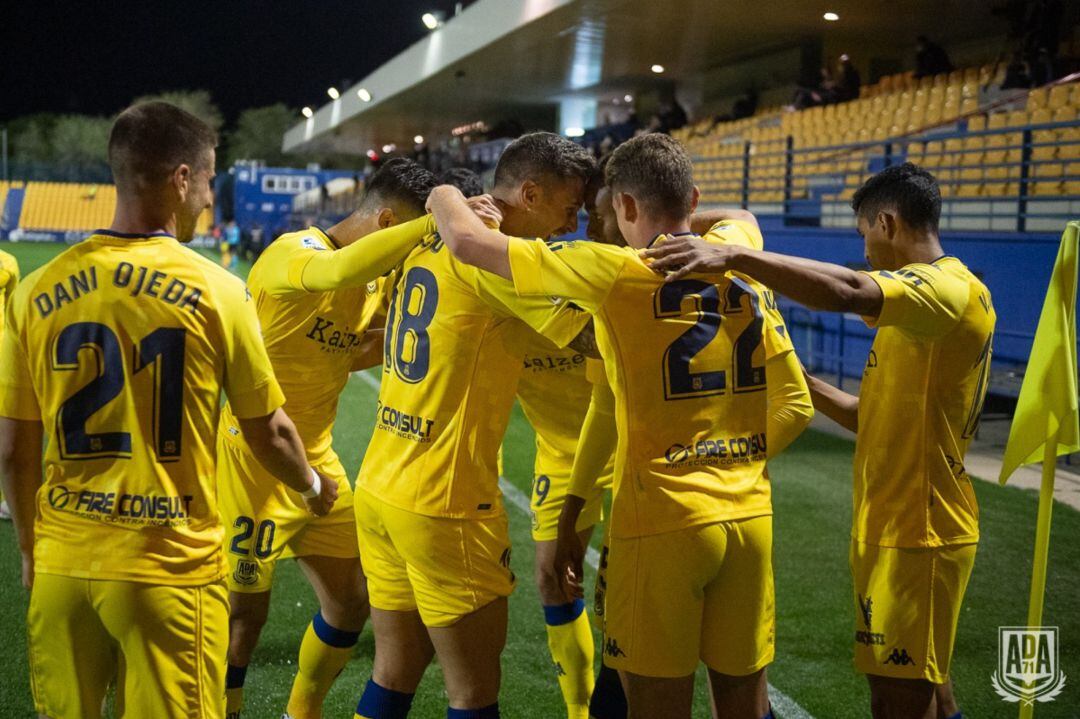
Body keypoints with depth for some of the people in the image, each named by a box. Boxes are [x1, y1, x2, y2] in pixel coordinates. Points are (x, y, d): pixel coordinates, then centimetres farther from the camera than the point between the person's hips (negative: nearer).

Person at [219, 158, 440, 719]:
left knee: (351, 603, 13)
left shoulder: (377, 278, 5)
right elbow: (340, 270, -44)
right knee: (245, 610, 4)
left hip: (317, 461, 8)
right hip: (255, 463, -8)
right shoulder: (294, 252, -21)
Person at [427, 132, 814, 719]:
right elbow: (795, 407, 5)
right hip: (749, 517, 5)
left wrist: (446, 196, 13)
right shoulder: (747, 282, 5)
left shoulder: (616, 273, -10)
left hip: (661, 522, -5)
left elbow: (467, 241, -8)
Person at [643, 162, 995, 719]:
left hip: (917, 536, -10)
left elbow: (847, 291, -37)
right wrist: (808, 386, 10)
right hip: (890, 528, 10)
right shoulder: (923, 294, 15)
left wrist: (734, 257, -40)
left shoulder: (950, 290, -17)